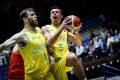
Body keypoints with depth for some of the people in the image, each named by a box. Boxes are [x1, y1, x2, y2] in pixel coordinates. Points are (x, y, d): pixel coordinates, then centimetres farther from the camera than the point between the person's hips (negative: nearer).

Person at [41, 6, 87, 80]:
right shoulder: (45, 28, 7)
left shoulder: (65, 29, 19)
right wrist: (61, 28, -20)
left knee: (73, 57, -34)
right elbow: (49, 43, -13)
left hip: (66, 57, 1)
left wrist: (77, 32, -7)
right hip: (55, 61, -1)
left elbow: (78, 43, 14)